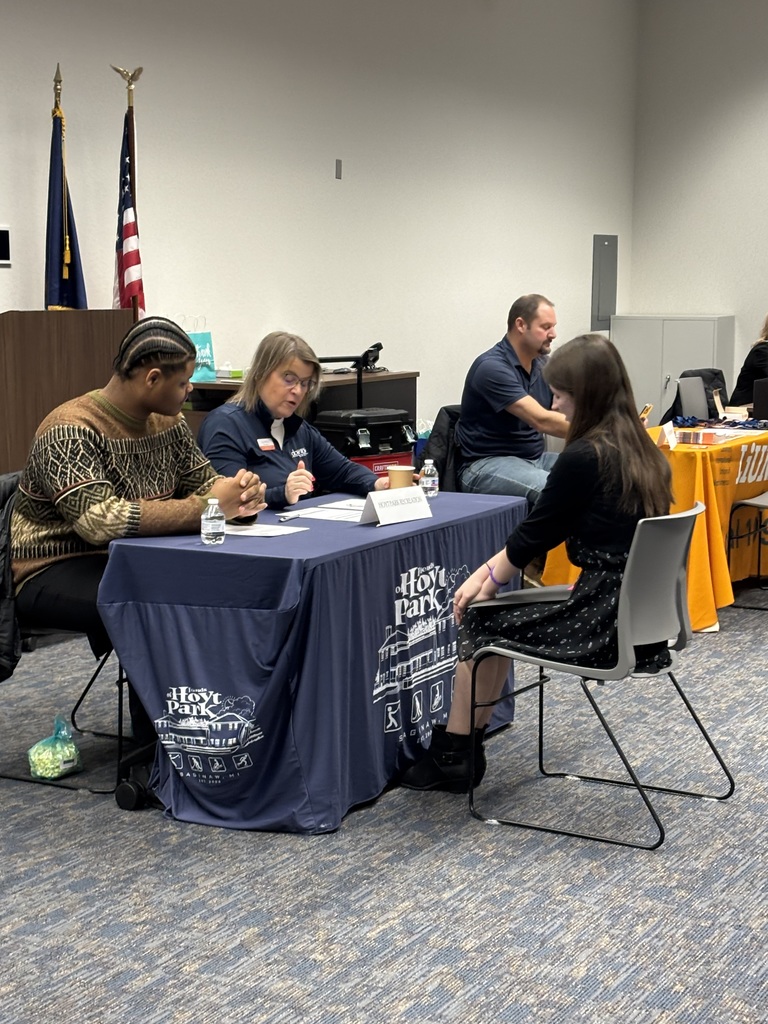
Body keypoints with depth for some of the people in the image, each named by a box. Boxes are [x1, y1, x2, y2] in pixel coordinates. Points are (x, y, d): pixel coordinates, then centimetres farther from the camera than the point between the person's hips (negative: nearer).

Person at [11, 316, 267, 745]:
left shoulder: (169, 423, 5)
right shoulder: (72, 431, -21)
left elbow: (204, 481, 13)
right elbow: (101, 520, -33)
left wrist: (239, 489, -12)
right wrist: (206, 507, -33)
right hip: (56, 570, -8)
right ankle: (157, 746, -18)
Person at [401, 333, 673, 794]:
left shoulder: (583, 457, -18)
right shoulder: (643, 451, 8)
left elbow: (535, 533, -6)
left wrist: (490, 575, 11)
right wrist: (492, 571, 15)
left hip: (605, 626, -8)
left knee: (479, 621, 10)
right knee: (500, 613, 20)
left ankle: (453, 754, 24)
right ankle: (460, 749, 27)